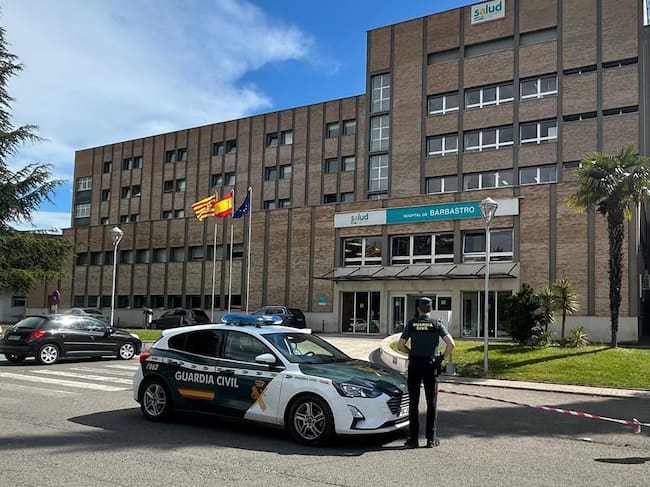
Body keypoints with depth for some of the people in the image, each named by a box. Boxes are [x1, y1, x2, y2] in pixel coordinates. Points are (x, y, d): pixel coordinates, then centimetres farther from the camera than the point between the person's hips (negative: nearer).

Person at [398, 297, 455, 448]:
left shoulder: (411, 324, 1)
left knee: (413, 403, 6)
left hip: (414, 365, 0)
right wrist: (443, 357, 2)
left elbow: (400, 346, 0)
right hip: (431, 365, 0)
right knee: (431, 403, 8)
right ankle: (430, 439, 8)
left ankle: (413, 439, 6)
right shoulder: (437, 324, -1)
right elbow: (451, 344, -11)